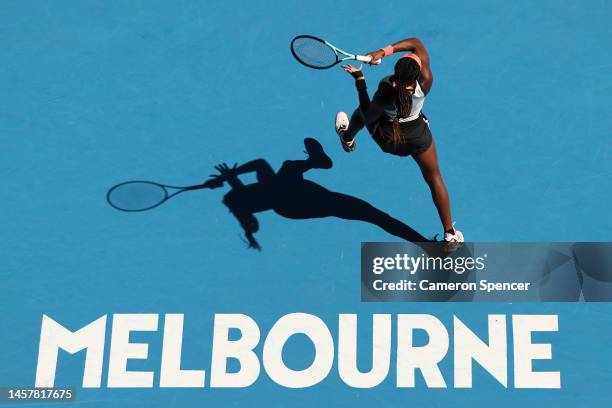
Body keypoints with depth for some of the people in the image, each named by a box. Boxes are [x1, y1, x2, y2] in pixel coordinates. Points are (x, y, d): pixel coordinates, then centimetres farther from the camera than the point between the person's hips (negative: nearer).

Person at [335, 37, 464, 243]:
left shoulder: (385, 91, -36)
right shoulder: (424, 84, -30)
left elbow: (367, 117, -19)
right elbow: (416, 43, -24)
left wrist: (360, 80, -20)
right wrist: (383, 51, -32)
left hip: (386, 138, 0)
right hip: (417, 137, 1)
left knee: (362, 110, 30)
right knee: (434, 179, 18)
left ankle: (347, 138, 65)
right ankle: (450, 234, 20)